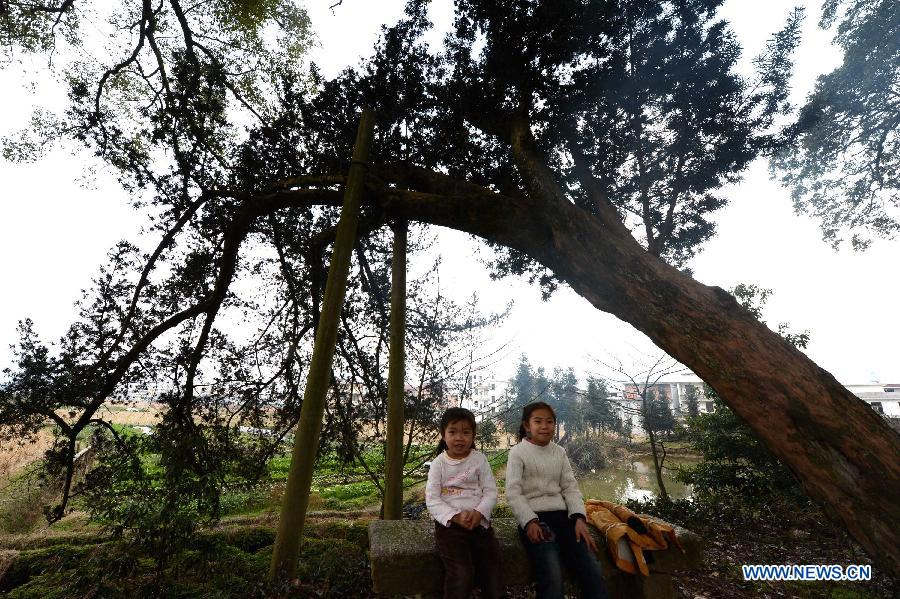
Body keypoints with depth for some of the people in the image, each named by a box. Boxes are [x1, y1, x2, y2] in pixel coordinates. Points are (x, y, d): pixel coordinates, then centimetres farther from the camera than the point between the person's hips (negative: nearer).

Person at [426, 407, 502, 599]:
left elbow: (490, 492, 2)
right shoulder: (439, 463, 1)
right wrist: (456, 516, -19)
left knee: (492, 573, -3)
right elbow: (432, 499, -5)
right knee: (462, 575, -18)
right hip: (449, 525, -2)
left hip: (480, 523, 2)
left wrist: (479, 512, -17)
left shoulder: (479, 459, 4)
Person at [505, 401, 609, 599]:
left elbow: (570, 487, 11)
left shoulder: (559, 452, 15)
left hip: (563, 516, 5)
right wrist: (529, 522, -18)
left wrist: (579, 518, -5)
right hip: (534, 519, -4)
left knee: (594, 573, -14)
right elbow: (513, 492, -5)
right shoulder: (518, 452, 1)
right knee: (552, 578, -25)